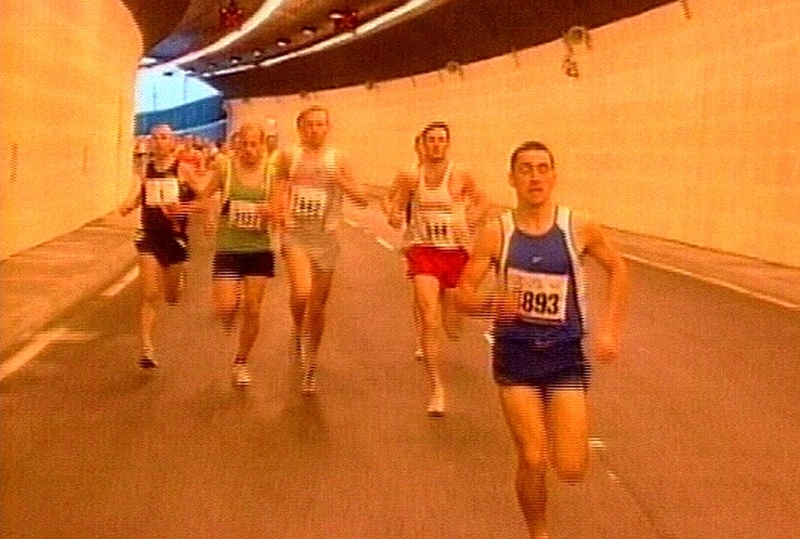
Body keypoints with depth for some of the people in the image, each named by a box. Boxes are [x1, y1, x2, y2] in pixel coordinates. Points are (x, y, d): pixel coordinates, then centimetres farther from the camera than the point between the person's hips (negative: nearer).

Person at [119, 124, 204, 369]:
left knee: (172, 298, 13)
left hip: (175, 236, -1)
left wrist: (184, 208, -20)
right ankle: (146, 349, -7)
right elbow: (135, 195, 0)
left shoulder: (183, 169, -3)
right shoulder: (144, 168, 5)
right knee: (149, 295, -9)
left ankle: (180, 277, 51)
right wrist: (127, 205, -22)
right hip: (149, 235, 1)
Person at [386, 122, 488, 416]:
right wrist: (395, 217, -15)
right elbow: (396, 209, 8)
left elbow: (481, 203, 9)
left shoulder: (460, 175, -4)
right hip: (423, 250, -1)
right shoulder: (411, 176, -1)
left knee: (453, 329, 8)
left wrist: (466, 226, -9)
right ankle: (436, 390, -6)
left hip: (456, 251, 1)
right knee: (429, 322, -15)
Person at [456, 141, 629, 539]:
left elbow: (617, 269, 11)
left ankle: (569, 436, 33)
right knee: (532, 461, -3)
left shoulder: (578, 229, -6)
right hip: (515, 355, 0)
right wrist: (493, 303, -26)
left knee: (571, 470, -4)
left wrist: (609, 328, 3)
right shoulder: (495, 233, -7)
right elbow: (463, 295, -4)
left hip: (565, 355, 0)